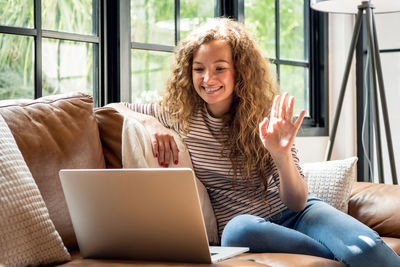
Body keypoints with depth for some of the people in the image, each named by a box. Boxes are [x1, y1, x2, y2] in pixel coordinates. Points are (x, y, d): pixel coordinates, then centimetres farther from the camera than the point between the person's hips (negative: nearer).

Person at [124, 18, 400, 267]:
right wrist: (151, 123, -8)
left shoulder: (267, 119, -5)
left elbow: (297, 203, -9)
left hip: (292, 216, -1)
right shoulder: (181, 114, -1)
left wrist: (282, 155, -30)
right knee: (239, 228, -39)